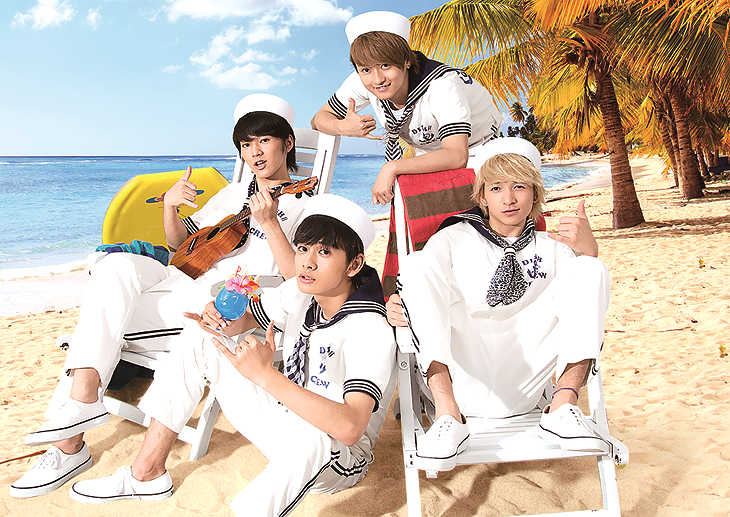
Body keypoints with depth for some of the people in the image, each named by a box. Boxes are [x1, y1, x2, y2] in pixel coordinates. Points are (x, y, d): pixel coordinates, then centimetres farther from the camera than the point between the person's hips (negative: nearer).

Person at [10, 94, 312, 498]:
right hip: (188, 280, 7)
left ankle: (70, 446, -10)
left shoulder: (304, 204, 2)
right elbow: (178, 241, 24)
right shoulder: (234, 193, 23)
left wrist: (270, 224, -24)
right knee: (117, 266, -22)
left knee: (105, 325, -19)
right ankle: (82, 395, -24)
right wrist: (170, 203, 3)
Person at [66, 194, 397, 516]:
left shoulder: (370, 332, -30)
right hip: (287, 416, 7)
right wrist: (224, 321, -14)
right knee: (199, 337, 3)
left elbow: (349, 428, -44)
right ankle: (146, 474, 8)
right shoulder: (300, 292, -9)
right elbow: (247, 318, 11)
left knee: (306, 441, -46)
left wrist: (265, 374, -46)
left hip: (336, 459, -7)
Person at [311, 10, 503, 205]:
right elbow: (320, 118, -11)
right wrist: (342, 127, -34)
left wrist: (392, 167, -51)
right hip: (431, 156, 5)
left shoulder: (442, 86, -36)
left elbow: (457, 156, -47)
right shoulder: (363, 82, -21)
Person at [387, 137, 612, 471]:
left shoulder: (552, 249, 22)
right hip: (463, 379, -1)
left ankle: (563, 407, -23)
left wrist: (587, 249, -10)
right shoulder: (452, 240, 16)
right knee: (419, 263, -21)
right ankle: (448, 416, -33)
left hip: (522, 386, 1)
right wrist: (397, 309, -17)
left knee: (587, 269, -9)